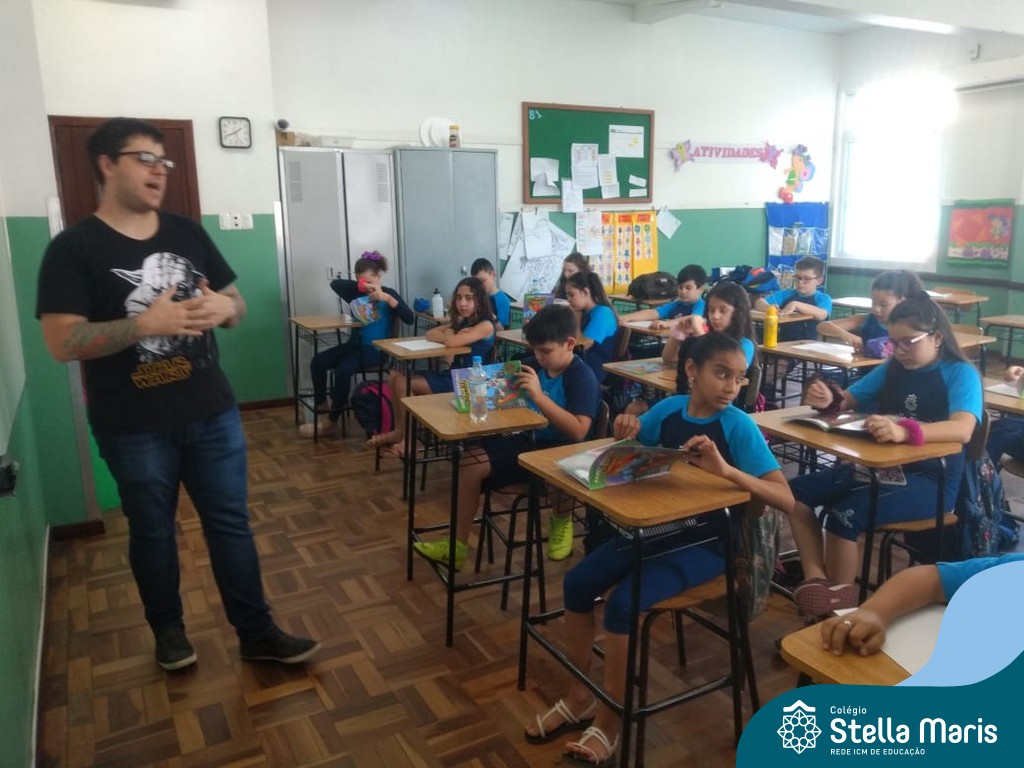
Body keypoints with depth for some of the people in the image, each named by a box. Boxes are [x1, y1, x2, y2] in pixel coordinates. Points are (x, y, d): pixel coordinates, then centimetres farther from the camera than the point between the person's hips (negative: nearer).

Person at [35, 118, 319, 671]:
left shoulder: (188, 234, 6)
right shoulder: (74, 248, -8)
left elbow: (237, 304, 11)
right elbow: (62, 343, -15)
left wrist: (223, 306, -13)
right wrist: (147, 322, -26)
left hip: (213, 414, 4)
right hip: (133, 428, -3)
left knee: (230, 522, 10)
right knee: (152, 531, 14)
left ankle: (256, 632, 23)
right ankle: (168, 629, 36)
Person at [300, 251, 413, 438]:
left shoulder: (388, 293, -3)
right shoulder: (356, 293, 7)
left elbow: (410, 319, -16)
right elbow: (335, 283, -8)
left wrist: (387, 298, -28)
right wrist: (360, 285, -19)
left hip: (375, 349, -6)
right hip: (355, 344, 6)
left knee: (343, 369, -29)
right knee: (317, 362, -14)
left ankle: (331, 421, -15)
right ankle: (323, 412, -3)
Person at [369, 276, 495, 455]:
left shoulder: (485, 325, -14)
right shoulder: (461, 322, 14)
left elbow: (451, 342, -27)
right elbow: (429, 335, 8)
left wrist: (448, 334, -3)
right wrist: (449, 334, -11)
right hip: (451, 376, 9)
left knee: (403, 384, -15)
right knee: (396, 376, -1)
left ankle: (405, 434, 0)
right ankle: (400, 431, 0)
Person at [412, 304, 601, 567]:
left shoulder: (582, 377, -17)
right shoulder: (534, 365, 3)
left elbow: (578, 432, -29)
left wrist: (539, 396, -33)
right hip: (528, 442, 7)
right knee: (471, 462, -7)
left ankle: (562, 520, 0)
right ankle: (458, 545, 2)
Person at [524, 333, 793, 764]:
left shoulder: (739, 426, -15)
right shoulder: (669, 409, -1)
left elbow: (786, 499, -20)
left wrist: (727, 470, -35)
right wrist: (623, 435, -10)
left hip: (705, 542, -6)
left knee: (622, 602, -24)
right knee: (578, 583, -6)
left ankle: (609, 721, -2)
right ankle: (578, 699, 13)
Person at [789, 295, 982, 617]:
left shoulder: (961, 374, -9)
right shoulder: (892, 369, 10)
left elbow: (963, 430, -29)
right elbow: (848, 400, 15)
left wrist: (904, 431, -48)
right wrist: (829, 400, -12)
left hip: (931, 479, -7)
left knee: (844, 516, -29)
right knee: (796, 492, -9)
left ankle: (840, 606, -11)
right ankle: (816, 577, -11)